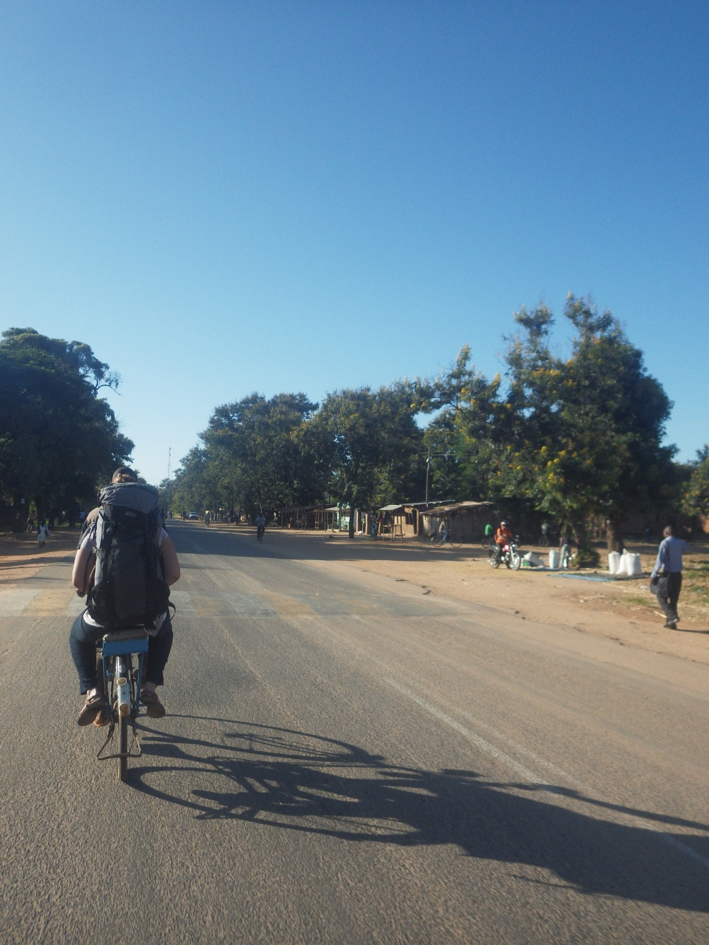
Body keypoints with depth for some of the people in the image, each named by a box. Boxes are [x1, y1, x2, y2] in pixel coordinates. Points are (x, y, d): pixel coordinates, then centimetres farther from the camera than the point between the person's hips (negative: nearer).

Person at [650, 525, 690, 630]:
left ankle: (672, 616, -13)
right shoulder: (680, 542, 7)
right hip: (678, 574, 6)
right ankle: (670, 623, 14)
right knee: (673, 599, 12)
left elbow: (660, 560, -15)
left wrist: (653, 574, -11)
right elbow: (686, 547, 35)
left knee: (662, 597, 5)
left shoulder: (665, 543, -11)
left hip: (667, 574, -6)